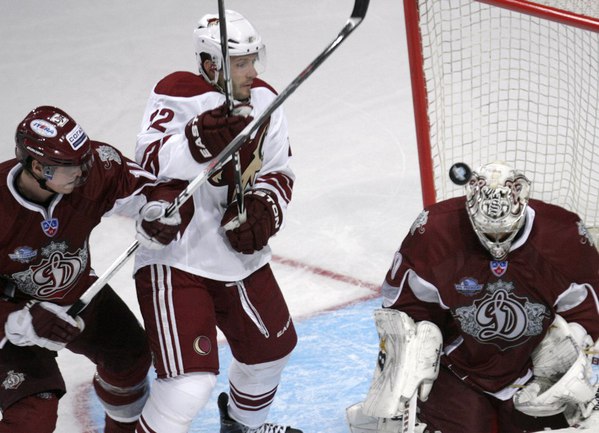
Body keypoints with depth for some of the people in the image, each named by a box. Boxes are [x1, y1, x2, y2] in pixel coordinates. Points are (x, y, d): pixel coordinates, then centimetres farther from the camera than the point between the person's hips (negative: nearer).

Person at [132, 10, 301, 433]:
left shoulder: (263, 100, 1)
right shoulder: (177, 95, -18)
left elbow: (278, 171, 9)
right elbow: (149, 160, -32)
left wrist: (265, 207, -10)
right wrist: (199, 141, -47)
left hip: (238, 251, 8)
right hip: (174, 258, -7)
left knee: (273, 346, 27)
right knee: (190, 383, -18)